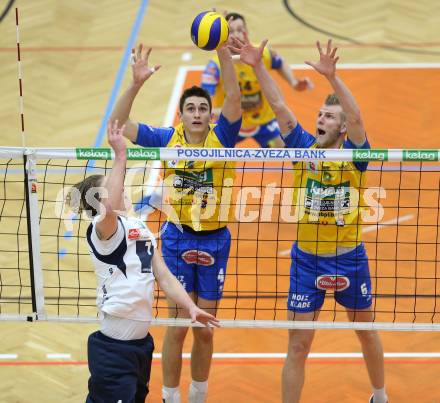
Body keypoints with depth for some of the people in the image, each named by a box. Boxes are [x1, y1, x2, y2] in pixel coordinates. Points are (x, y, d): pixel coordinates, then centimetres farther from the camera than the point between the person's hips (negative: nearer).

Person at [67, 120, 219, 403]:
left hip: (141, 341, 8)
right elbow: (109, 210, -34)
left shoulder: (141, 228, 16)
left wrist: (191, 307, 2)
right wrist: (120, 156, -30)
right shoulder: (102, 228, -10)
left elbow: (164, 276, 16)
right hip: (113, 348, -8)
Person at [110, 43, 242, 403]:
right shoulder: (167, 139, -3)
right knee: (178, 327, 1)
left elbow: (234, 99, -19)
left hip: (215, 241, 1)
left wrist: (224, 54, -31)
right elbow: (119, 124, -9)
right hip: (177, 238, -1)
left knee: (205, 330, 11)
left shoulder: (221, 137, -4)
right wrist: (137, 83, -23)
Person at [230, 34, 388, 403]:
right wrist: (257, 65, -20)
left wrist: (332, 76, -43)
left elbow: (356, 116, -29)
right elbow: (278, 105, -9)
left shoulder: (354, 153, -10)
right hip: (307, 259, 1)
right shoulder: (305, 148, -3)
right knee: (298, 346, 1)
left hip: (349, 258, -1)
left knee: (367, 333, 19)